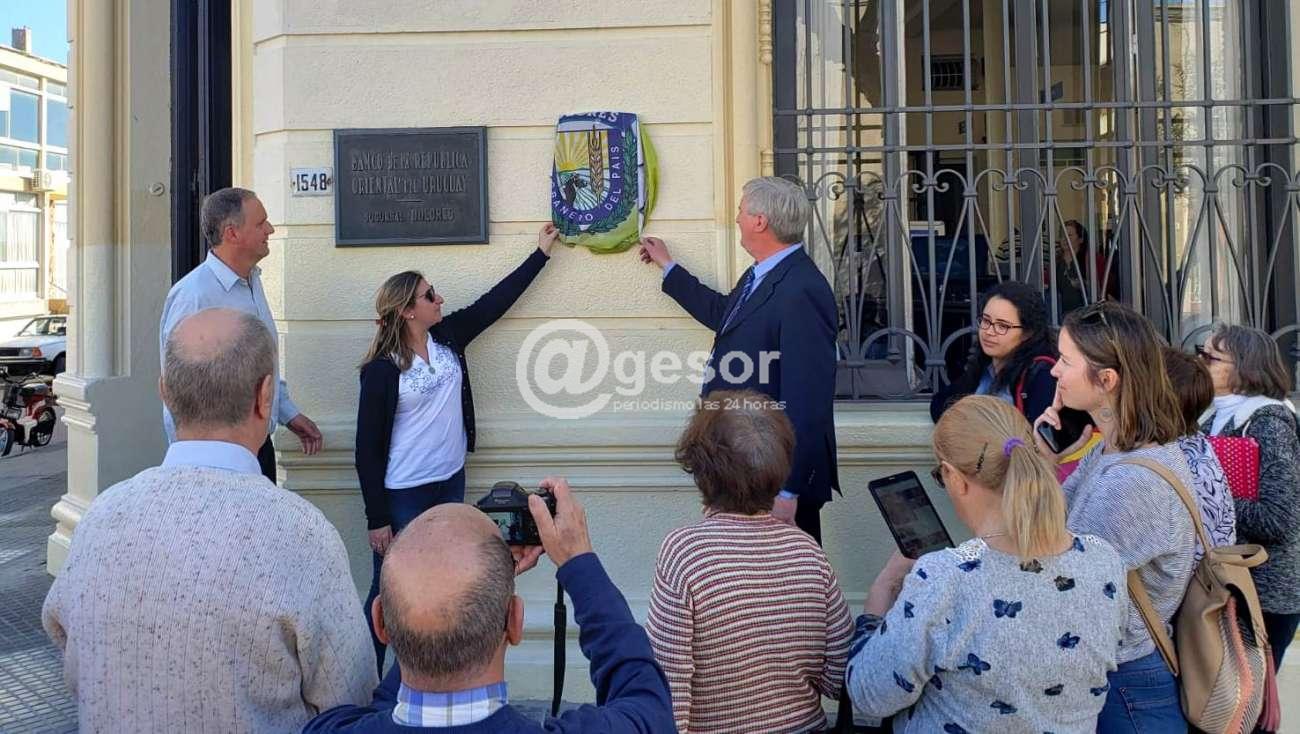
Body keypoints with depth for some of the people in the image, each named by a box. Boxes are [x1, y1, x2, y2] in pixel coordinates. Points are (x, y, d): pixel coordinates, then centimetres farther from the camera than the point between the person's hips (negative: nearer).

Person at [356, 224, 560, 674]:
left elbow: (496, 300, 7)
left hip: (450, 483, 6)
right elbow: (368, 448, -12)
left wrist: (541, 253, 9)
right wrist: (377, 519, -12)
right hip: (402, 496, -6)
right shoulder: (381, 368, -14)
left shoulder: (447, 338, 1)